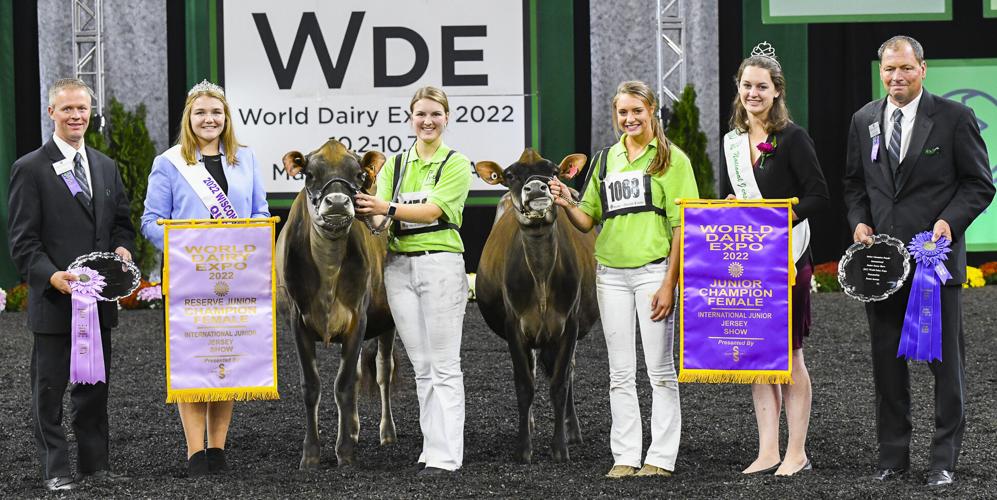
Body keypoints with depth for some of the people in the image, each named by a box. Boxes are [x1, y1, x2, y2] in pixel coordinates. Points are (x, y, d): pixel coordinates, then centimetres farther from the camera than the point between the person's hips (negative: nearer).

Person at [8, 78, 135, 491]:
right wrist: (52, 276, -23)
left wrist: (123, 248, -4)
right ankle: (55, 469, 8)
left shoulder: (106, 167, 14)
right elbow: (22, 240, -9)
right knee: (49, 387, 2)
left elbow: (121, 222, 19)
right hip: (53, 300, -6)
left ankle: (95, 463, 20)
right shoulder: (30, 169, -6)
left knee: (95, 385, 12)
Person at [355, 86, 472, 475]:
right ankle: (432, 446, 12)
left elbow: (432, 210, -13)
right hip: (399, 264, 5)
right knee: (421, 366, 8)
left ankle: (444, 455, -5)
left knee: (444, 366, -5)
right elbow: (381, 213, 3)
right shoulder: (394, 165, 14)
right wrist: (372, 216, -20)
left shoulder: (456, 165, 0)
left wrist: (388, 208, -25)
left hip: (441, 263, -5)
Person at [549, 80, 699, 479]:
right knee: (621, 372, 6)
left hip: (653, 270, -5)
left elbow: (681, 226, -6)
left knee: (660, 369, -1)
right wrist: (567, 205, -6)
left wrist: (669, 284, -13)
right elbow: (588, 221, 17)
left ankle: (662, 458, 3)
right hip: (611, 273, 5)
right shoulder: (605, 160, 14)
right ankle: (625, 456, 10)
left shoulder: (671, 159, -1)